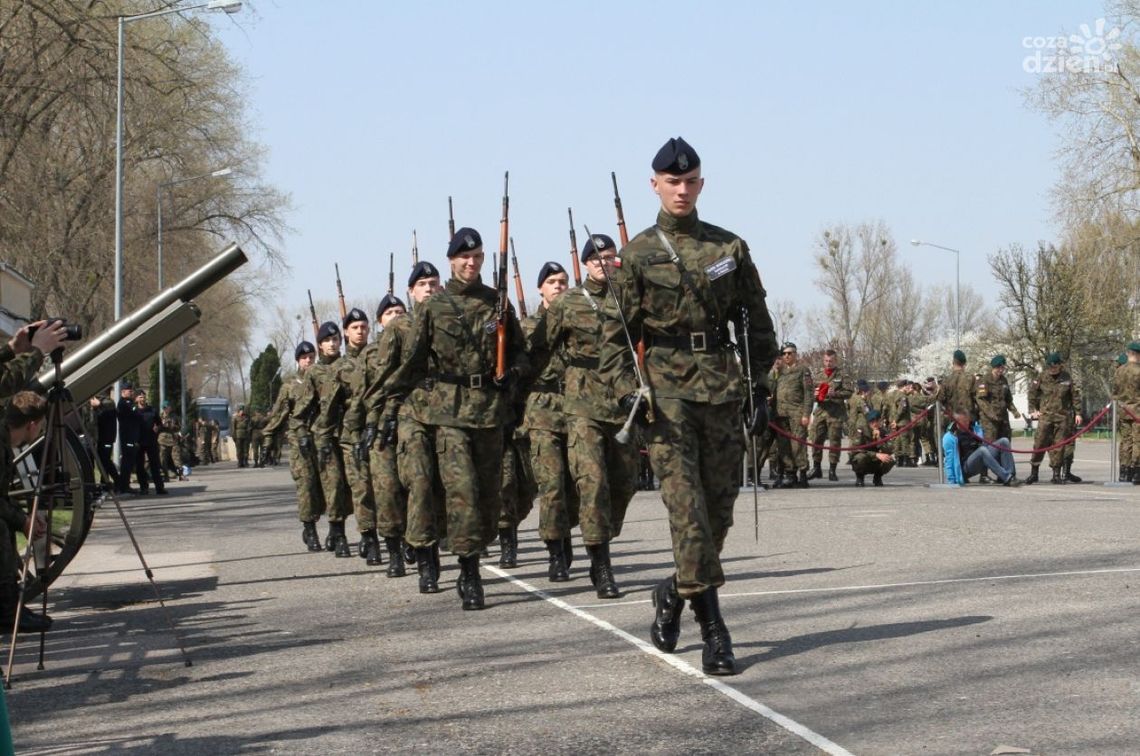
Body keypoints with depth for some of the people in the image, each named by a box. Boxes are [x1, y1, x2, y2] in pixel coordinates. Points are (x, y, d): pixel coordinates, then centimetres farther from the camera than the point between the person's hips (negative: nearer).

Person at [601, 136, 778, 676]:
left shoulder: (730, 248, 10)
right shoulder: (638, 253, 4)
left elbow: (757, 323, 13)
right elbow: (616, 330, 3)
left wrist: (760, 389, 8)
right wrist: (625, 389, -10)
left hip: (722, 388, 3)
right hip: (667, 388, -3)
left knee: (720, 503, 6)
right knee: (685, 502, -11)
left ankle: (675, 591, 29)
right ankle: (713, 630, -12)